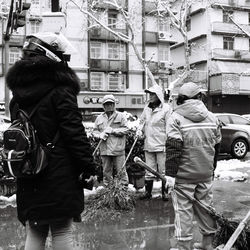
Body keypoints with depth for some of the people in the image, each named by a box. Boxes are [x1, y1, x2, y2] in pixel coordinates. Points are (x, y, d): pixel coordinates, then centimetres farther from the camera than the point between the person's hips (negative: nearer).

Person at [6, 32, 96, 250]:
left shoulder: (17, 95, 11)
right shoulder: (60, 90, -10)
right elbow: (74, 132, -15)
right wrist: (88, 166, -10)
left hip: (28, 181, 6)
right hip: (59, 178, -6)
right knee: (62, 232, 6)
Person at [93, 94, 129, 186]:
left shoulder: (120, 116, 5)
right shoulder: (99, 118, 14)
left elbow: (126, 129, -3)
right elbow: (95, 131, 15)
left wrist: (113, 130, -12)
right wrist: (100, 135, -7)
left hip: (118, 149, -3)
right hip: (104, 150, 3)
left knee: (120, 171, -2)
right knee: (106, 171, 10)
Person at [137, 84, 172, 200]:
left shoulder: (166, 108, -9)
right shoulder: (147, 108, 9)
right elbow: (142, 121, 24)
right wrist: (140, 130, 4)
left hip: (161, 145, -5)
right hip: (148, 145, 6)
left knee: (163, 170, 3)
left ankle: (165, 192, 16)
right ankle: (148, 192, 21)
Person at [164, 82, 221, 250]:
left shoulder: (176, 118, -10)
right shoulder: (212, 118, 6)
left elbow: (173, 149, -16)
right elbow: (217, 146, 12)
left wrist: (170, 174, -13)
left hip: (183, 175, -5)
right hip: (206, 175, 5)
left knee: (183, 210, 3)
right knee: (205, 206, 16)